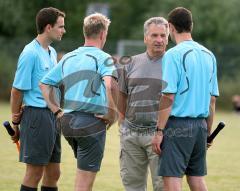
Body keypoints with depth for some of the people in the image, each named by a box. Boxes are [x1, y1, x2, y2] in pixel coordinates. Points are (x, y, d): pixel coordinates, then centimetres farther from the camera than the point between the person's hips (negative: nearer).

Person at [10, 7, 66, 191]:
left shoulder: (52, 52, 14)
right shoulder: (30, 53, -13)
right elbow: (17, 90, -11)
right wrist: (15, 122, -6)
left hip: (52, 116, 8)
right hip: (37, 115, -8)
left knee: (53, 174, 11)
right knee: (34, 174, -4)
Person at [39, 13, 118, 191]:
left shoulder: (68, 58, 13)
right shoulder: (102, 58, -7)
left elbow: (44, 84, 15)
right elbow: (110, 84, -26)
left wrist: (57, 111, 12)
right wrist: (112, 114, -15)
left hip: (67, 122, 7)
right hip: (92, 122, -7)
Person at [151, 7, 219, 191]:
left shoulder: (173, 55, -9)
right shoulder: (208, 55, 11)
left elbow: (168, 97, -13)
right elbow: (212, 99, 14)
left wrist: (159, 131, -10)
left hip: (178, 124, -7)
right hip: (200, 125, 7)